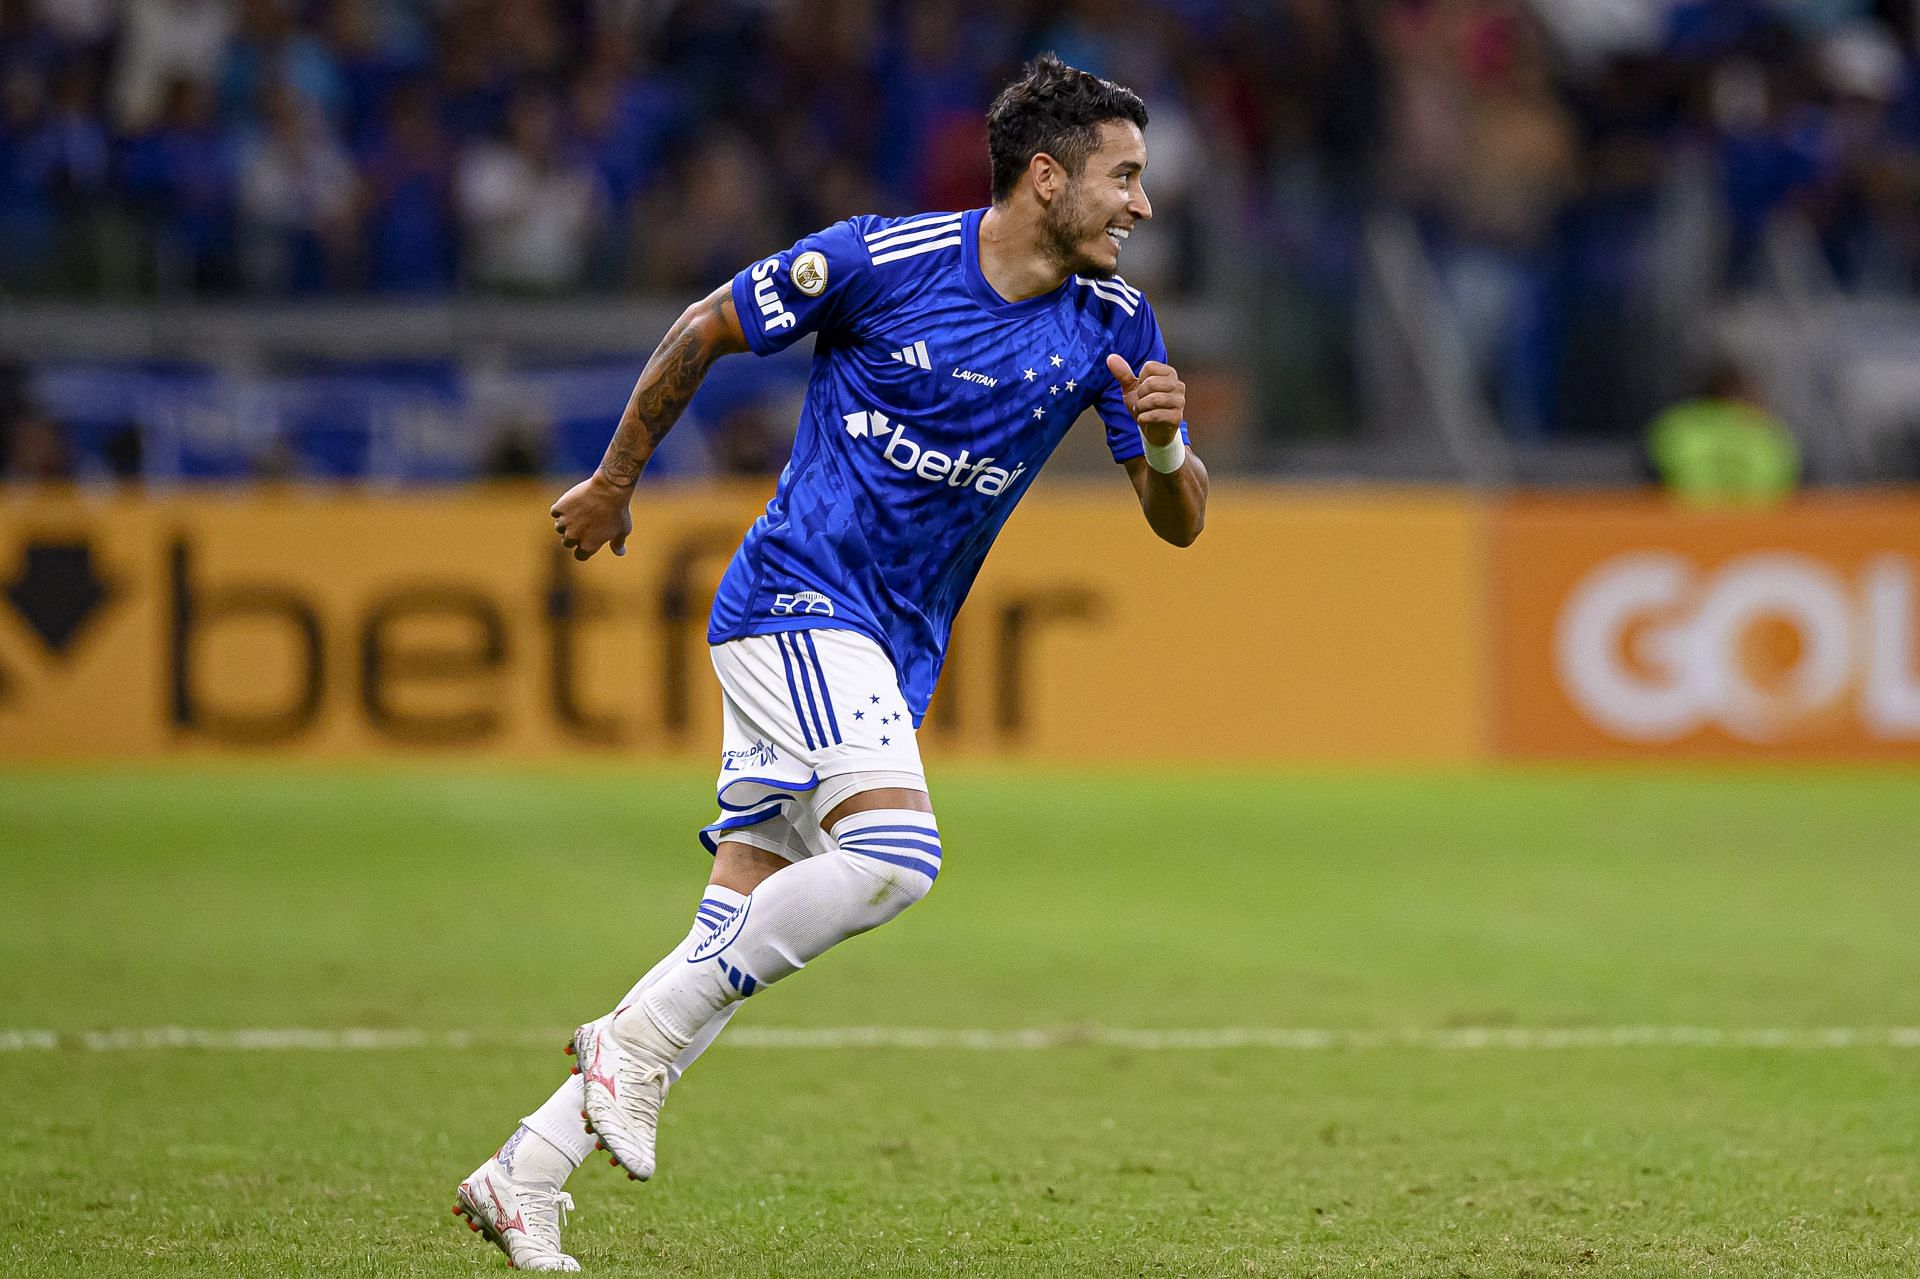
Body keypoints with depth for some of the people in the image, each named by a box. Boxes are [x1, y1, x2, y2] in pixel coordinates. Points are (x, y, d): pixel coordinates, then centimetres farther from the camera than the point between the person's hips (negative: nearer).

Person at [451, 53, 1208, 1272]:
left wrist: (1167, 446, -20)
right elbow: (704, 330, 3)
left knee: (739, 936, 1)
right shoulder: (881, 258, -12)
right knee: (895, 851, -28)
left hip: (896, 654, 6)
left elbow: (1180, 522, 3)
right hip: (798, 596, -6)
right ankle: (641, 1034, -15)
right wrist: (616, 478, 13)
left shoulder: (1113, 325, 1)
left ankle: (527, 1169, 5)